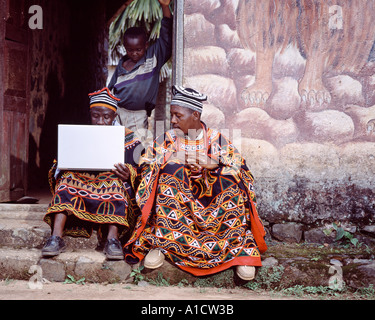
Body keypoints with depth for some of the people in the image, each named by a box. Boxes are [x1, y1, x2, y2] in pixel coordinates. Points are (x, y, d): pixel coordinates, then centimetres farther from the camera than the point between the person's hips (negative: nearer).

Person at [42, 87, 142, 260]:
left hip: (113, 181, -2)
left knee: (116, 182, -34)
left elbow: (136, 170, 2)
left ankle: (113, 239, -45)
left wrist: (128, 174, -24)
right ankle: (56, 236, -38)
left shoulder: (126, 137, 9)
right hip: (81, 179, 2)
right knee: (67, 178, -27)